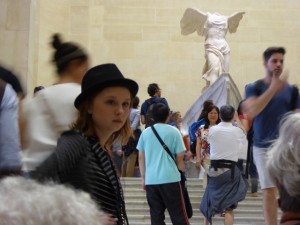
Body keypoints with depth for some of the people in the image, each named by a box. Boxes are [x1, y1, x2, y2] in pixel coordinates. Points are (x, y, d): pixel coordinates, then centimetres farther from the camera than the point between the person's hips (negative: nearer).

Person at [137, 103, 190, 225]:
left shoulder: (145, 132, 8)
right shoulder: (173, 131, -1)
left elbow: (141, 157, 10)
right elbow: (179, 156, 0)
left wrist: (143, 178, 18)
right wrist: (182, 169, 20)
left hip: (150, 180, 3)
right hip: (170, 178, -3)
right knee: (178, 215, 3)